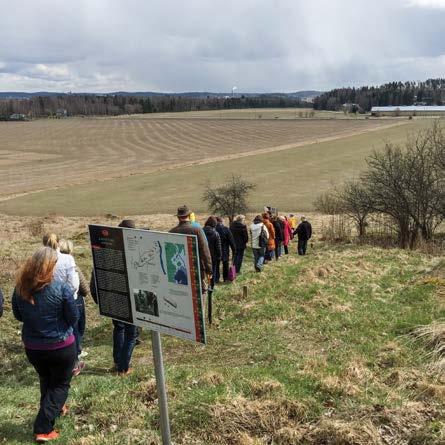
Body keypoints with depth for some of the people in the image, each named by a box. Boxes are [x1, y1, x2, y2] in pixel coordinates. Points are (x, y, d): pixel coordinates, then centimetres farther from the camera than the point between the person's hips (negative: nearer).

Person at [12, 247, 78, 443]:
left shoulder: (20, 287, -9)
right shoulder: (61, 288, -21)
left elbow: (19, 316, 6)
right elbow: (73, 318, -11)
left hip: (32, 346, 4)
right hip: (61, 346, -4)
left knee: (46, 380, 27)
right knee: (60, 384, 13)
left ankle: (53, 408, 48)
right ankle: (43, 429, 7)